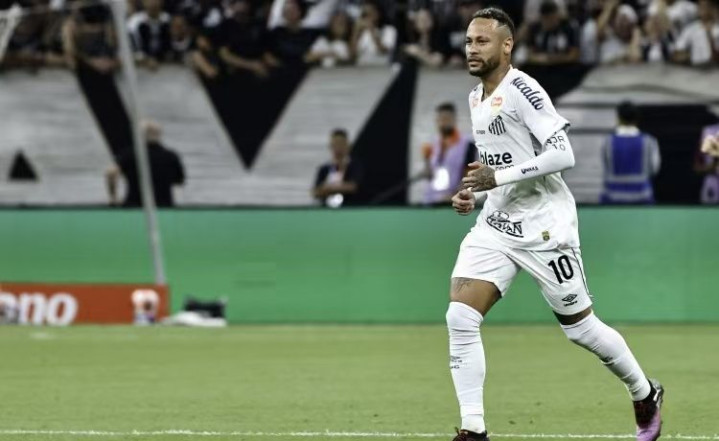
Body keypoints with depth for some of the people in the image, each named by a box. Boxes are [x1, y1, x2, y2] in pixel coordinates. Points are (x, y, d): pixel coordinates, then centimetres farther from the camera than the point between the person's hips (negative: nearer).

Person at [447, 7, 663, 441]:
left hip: (544, 226, -7)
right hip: (496, 225, 7)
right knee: (460, 317, -12)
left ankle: (645, 394, 30)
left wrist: (499, 177, -24)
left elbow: (563, 154, -22)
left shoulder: (521, 89, -15)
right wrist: (475, 194, 10)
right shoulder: (476, 98, 13)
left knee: (579, 325, 5)